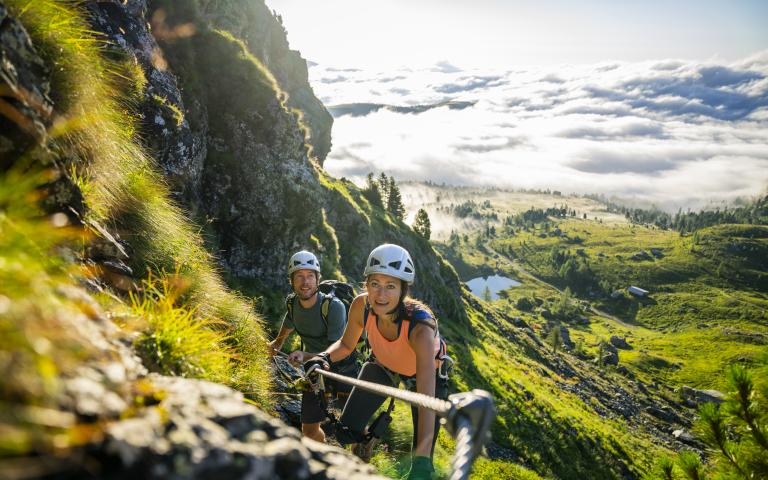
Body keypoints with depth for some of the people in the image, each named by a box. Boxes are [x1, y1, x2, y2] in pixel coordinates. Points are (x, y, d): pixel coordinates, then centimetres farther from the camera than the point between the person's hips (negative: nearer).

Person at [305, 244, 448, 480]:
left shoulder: (420, 327, -42)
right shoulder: (361, 305, -30)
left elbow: (427, 400, -48)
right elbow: (346, 345, -9)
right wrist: (324, 356, -31)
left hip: (423, 371, -3)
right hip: (382, 364, 3)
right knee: (347, 432, -8)